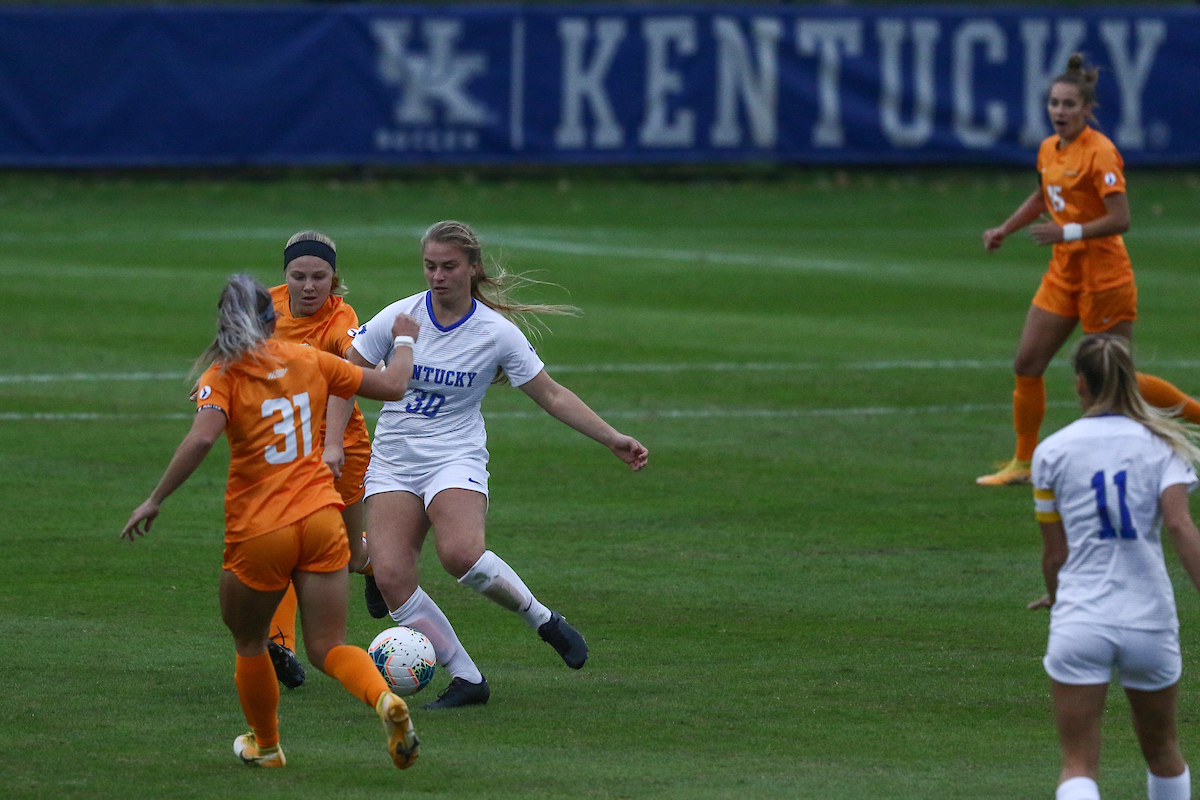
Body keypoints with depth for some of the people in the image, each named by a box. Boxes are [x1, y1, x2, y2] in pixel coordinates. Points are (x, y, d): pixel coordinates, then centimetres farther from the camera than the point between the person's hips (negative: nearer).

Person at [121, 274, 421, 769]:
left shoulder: (223, 377, -6)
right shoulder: (309, 361, 5)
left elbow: (202, 436, -24)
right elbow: (393, 387, 10)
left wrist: (155, 501, -18)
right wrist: (404, 341, 30)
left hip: (258, 533, -3)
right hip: (321, 521, 3)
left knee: (248, 642, 22)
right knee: (327, 648, 5)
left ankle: (265, 745, 36)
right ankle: (385, 700, -23)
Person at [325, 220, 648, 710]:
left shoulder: (497, 333, -6)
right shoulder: (399, 317, -3)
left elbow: (552, 397, 3)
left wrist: (613, 439, -1)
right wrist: (333, 444, -4)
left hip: (456, 458, -3)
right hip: (392, 463, 3)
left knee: (461, 554, -32)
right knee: (391, 576, -17)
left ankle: (542, 619, -6)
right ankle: (466, 679, -6)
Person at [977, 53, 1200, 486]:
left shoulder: (1100, 152, -18)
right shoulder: (1049, 149, 7)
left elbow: (1120, 219, -23)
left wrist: (1068, 232, -30)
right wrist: (1004, 230, 20)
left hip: (1103, 274, -8)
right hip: (1064, 273, 8)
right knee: (1026, 364, 3)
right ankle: (1023, 463, 11)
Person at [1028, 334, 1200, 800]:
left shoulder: (1052, 451, 4)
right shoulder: (1161, 443, 3)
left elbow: (1054, 553, 8)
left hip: (1079, 622, -1)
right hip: (1150, 619, 1)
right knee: (1162, 753, 22)